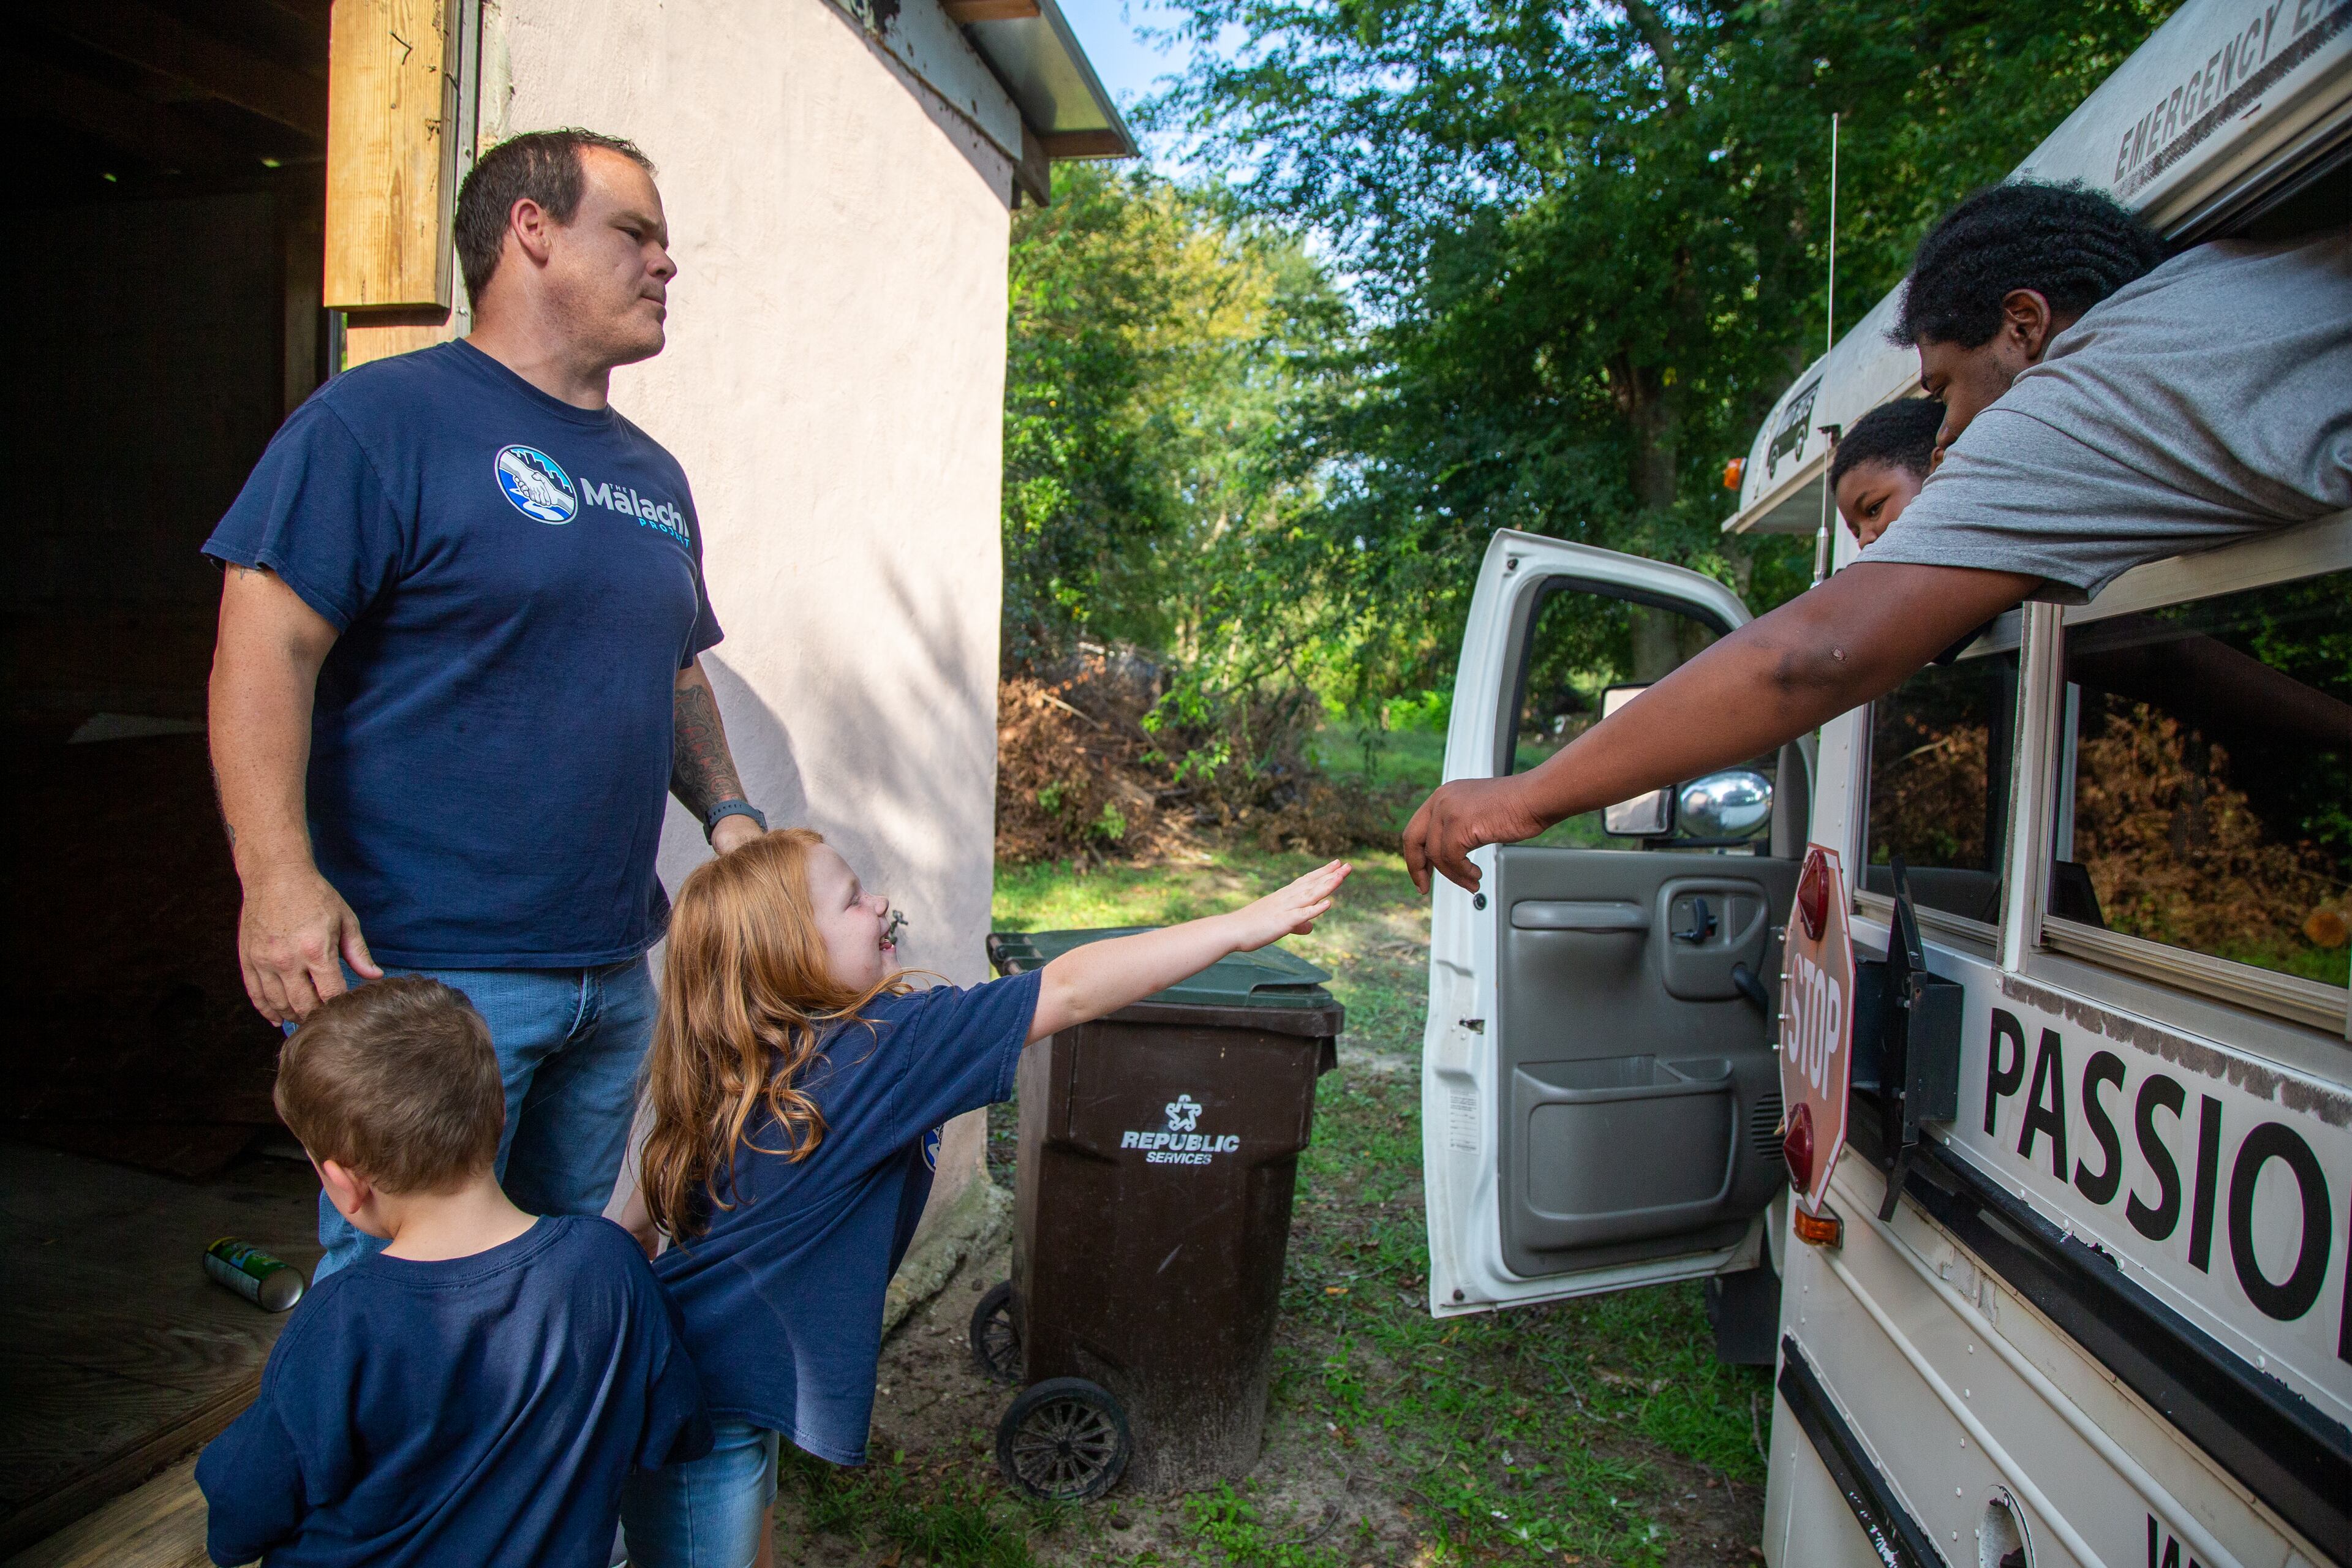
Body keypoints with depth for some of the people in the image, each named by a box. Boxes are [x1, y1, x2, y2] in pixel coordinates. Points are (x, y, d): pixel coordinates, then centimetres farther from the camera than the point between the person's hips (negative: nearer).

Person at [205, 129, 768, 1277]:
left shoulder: (652, 473, 16)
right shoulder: (383, 418, -7)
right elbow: (266, 646, -14)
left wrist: (728, 813, 7)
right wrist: (279, 875, -23)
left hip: (614, 972, 7)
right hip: (418, 969, -7)